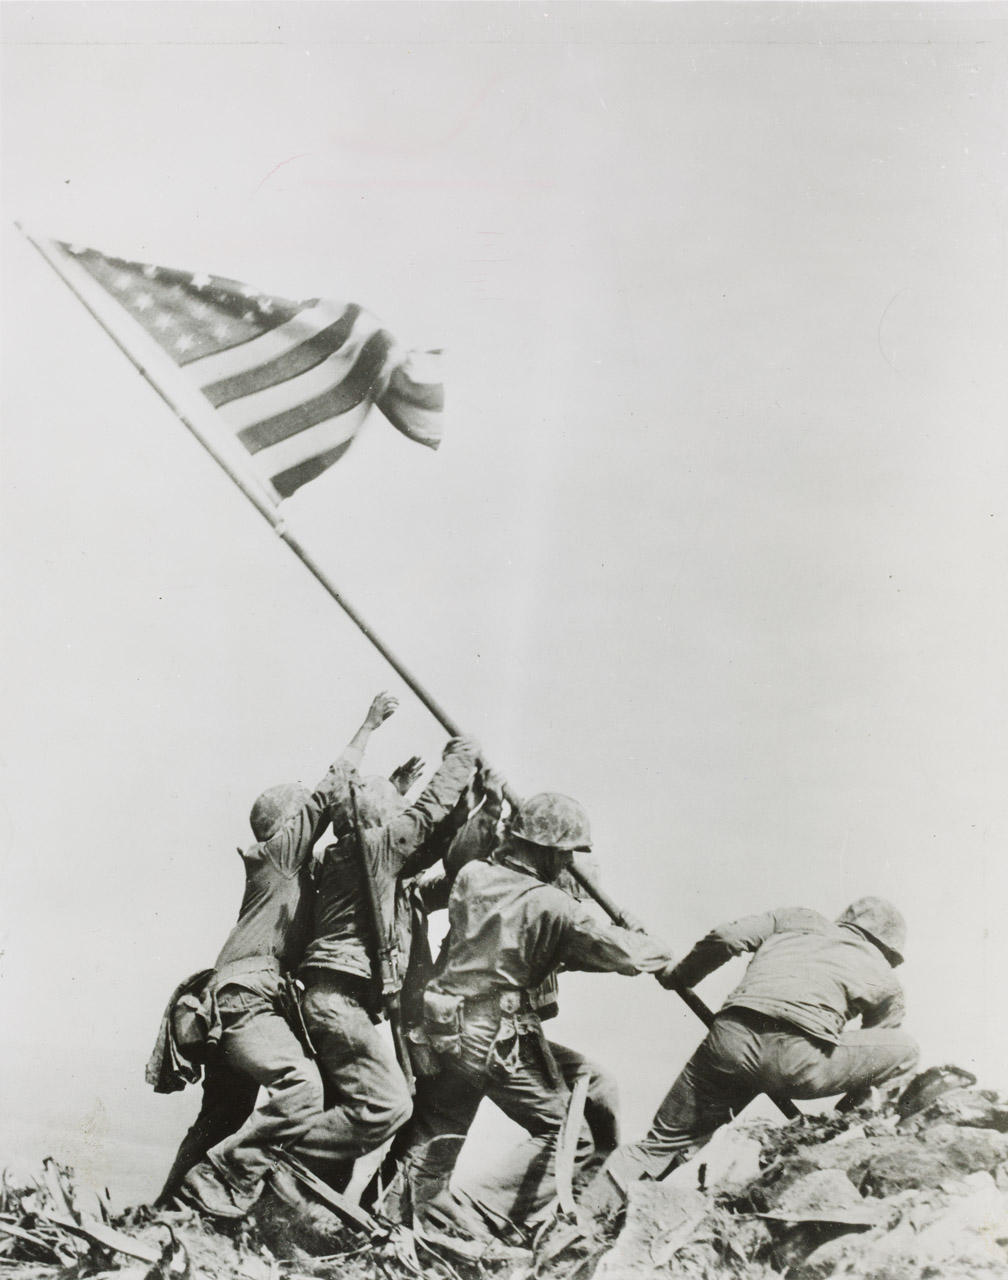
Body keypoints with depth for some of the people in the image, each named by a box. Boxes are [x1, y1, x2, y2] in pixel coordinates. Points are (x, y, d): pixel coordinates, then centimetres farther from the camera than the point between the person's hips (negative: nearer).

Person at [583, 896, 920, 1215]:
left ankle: (589, 1212, 14)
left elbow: (725, 937, 16)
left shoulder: (798, 918, 29)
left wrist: (679, 976, 30)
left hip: (732, 1036, 3)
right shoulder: (886, 982, 26)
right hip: (798, 1058, -3)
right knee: (906, 1050, 21)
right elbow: (869, 1056, 32)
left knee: (664, 1141, 20)